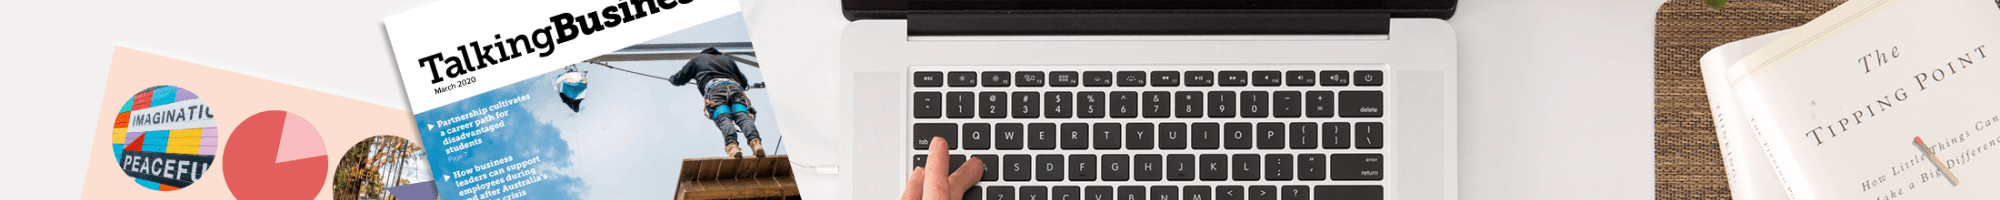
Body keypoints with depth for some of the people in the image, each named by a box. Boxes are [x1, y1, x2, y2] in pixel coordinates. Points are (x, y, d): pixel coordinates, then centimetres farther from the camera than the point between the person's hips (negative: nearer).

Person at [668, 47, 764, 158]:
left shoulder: (697, 59, 35)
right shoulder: (727, 59, 42)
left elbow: (679, 80, 39)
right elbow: (744, 82, 47)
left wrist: (671, 78, 61)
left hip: (714, 88, -2)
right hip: (735, 87, 2)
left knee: (724, 119, -24)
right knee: (743, 116, -19)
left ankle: (731, 144, -52)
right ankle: (754, 140, -48)